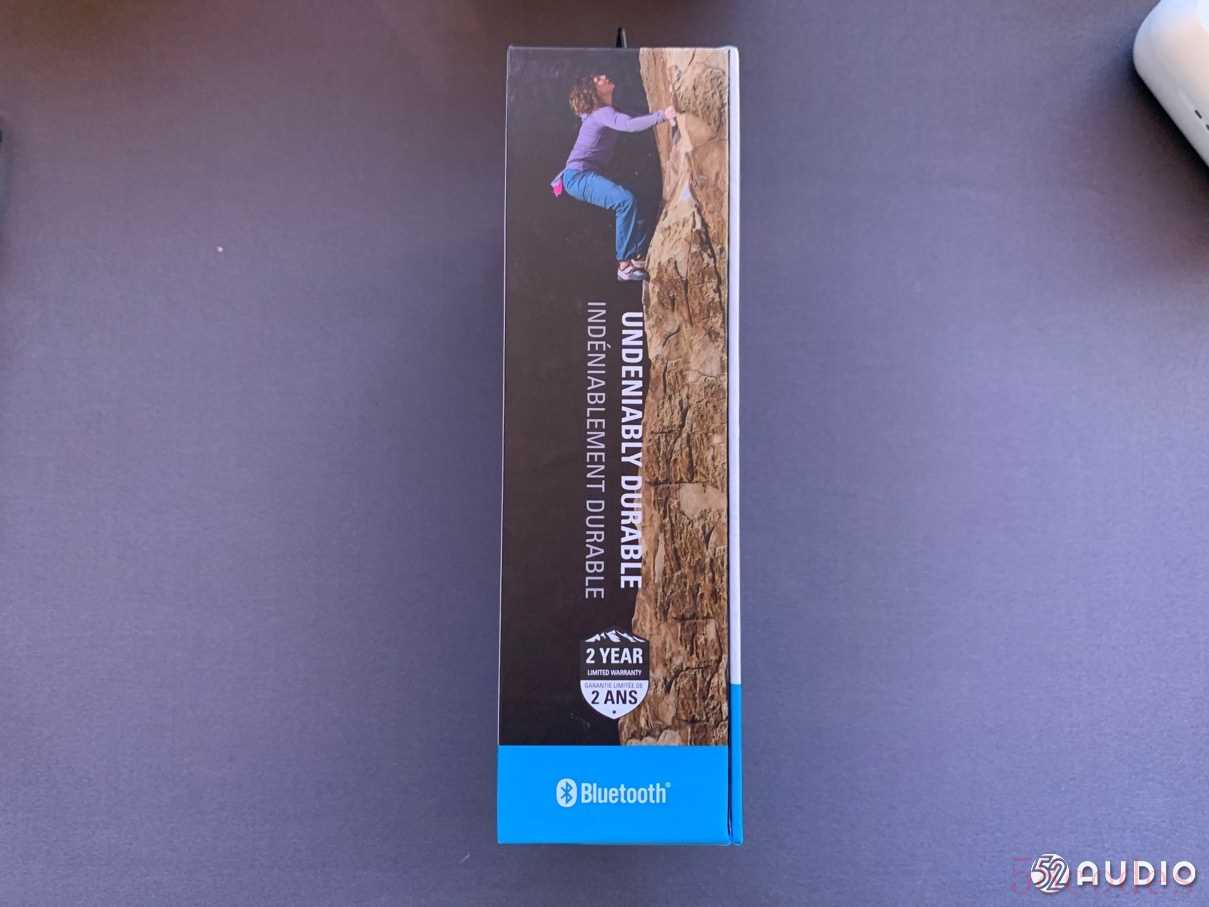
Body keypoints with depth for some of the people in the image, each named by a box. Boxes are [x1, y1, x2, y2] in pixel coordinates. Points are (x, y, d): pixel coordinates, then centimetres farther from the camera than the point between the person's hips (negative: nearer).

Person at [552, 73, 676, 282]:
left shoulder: (605, 111, 18)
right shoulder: (602, 113, -13)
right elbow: (630, 124, -30)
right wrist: (661, 115, -38)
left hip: (586, 175, 10)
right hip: (578, 175, -10)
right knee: (626, 200, -28)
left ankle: (640, 257, 1)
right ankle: (625, 265, -25)